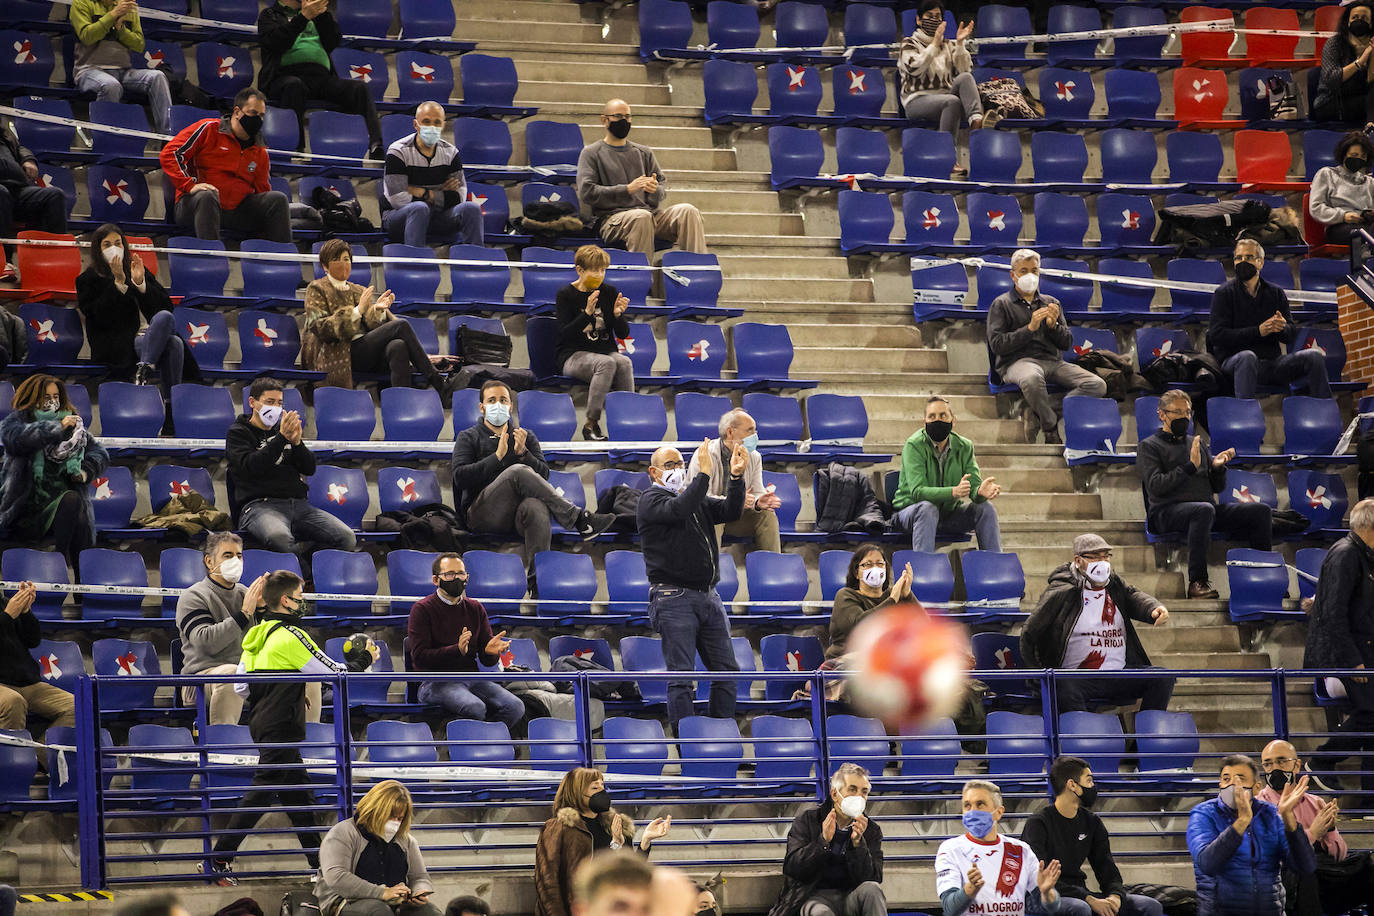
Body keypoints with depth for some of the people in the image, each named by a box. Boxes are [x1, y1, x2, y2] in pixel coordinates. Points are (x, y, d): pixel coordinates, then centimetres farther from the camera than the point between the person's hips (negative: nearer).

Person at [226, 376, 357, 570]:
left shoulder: (284, 428, 24)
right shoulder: (238, 433, 9)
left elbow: (310, 468, 15)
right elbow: (251, 467, -11)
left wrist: (297, 443, -5)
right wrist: (281, 438, -16)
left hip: (299, 504, 5)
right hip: (260, 504, -5)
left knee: (348, 538, -18)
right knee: (279, 538, -41)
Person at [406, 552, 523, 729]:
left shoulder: (475, 608, 15)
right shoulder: (422, 609, -1)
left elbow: (487, 661, 13)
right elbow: (419, 658, -12)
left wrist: (491, 651, -14)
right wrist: (457, 650, -26)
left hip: (471, 678, 5)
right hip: (436, 682, -5)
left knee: (515, 707, -21)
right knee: (475, 707, -35)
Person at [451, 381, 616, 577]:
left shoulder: (526, 437, 26)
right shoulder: (468, 438, 18)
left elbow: (543, 475, 12)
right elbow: (460, 477, 0)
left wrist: (523, 453, -5)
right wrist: (497, 456, -6)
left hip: (518, 515, 2)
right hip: (482, 514, -2)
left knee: (536, 507, -38)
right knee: (518, 472, -31)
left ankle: (535, 569, -56)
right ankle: (579, 519, -31)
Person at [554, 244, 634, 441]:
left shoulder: (609, 292, 8)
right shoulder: (566, 295, -3)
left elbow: (623, 334, 7)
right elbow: (565, 334, -14)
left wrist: (618, 314, -14)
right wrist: (587, 313, -26)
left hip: (606, 350, 4)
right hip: (573, 355, -4)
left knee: (624, 362, -31)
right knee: (607, 363, -35)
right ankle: (591, 423, -28)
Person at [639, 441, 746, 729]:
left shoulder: (698, 499, 19)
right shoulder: (651, 500, -2)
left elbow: (731, 512, 7)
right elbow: (679, 510, -22)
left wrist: (737, 476, -6)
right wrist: (704, 474, -24)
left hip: (709, 597, 7)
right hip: (674, 598, -7)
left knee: (726, 671, 6)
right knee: (681, 676, -8)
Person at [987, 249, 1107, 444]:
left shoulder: (1051, 303, 23)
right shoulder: (1001, 304, 10)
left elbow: (1067, 343, 19)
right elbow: (997, 344, -3)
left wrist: (1053, 325, -2)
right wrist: (1030, 328, -10)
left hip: (1053, 361, 5)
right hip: (1018, 361, -5)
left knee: (1097, 385, -21)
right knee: (1032, 379, -44)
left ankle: (1038, 413, -25)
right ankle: (1052, 429, -22)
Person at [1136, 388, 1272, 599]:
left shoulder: (1197, 443, 26)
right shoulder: (1149, 446, 8)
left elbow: (1217, 487, 24)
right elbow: (1155, 486, -9)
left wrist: (1217, 467, 2)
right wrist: (1190, 467, -15)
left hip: (1207, 506, 6)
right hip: (1167, 510, -6)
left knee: (1261, 511, -14)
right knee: (1204, 510, -41)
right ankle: (1197, 582, -42)